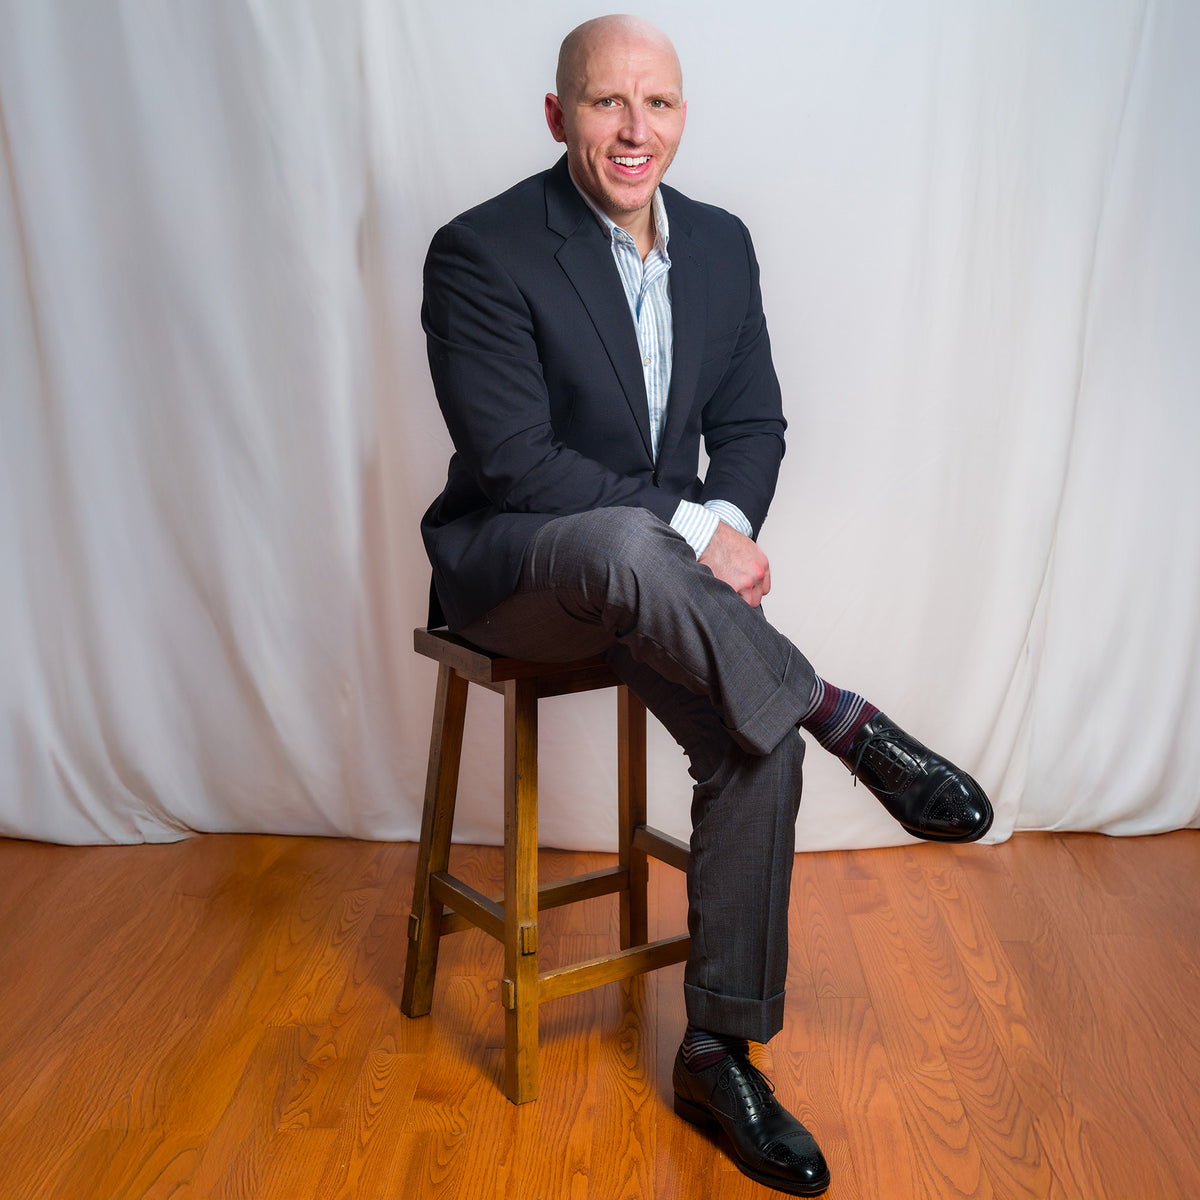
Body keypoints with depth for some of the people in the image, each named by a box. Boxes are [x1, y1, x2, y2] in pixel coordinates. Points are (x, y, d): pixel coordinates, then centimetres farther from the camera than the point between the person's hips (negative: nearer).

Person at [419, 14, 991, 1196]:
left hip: (650, 573, 5)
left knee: (757, 741, -18)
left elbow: (753, 421, 10)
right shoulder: (481, 252, -12)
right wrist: (689, 527, -22)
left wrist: (731, 519, -12)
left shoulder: (721, 244, 7)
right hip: (507, 570, -4)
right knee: (621, 540, -40)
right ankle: (844, 719, -20)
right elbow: (510, 459, -18)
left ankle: (718, 1052, -2)